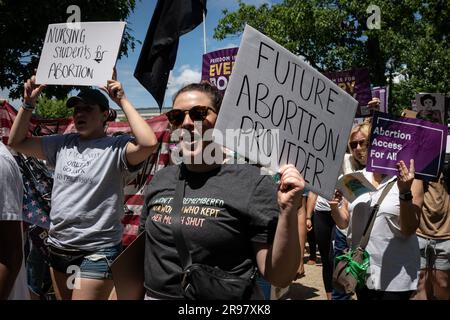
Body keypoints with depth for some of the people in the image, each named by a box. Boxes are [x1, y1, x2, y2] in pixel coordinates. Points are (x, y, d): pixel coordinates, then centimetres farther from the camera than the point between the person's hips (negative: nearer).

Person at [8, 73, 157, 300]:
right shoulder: (63, 144, 6)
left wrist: (123, 101, -25)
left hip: (97, 252, -6)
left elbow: (148, 144, -31)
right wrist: (28, 103, 2)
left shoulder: (116, 147, -12)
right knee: (62, 298, 22)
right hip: (58, 248, 7)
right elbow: (16, 142, 13)